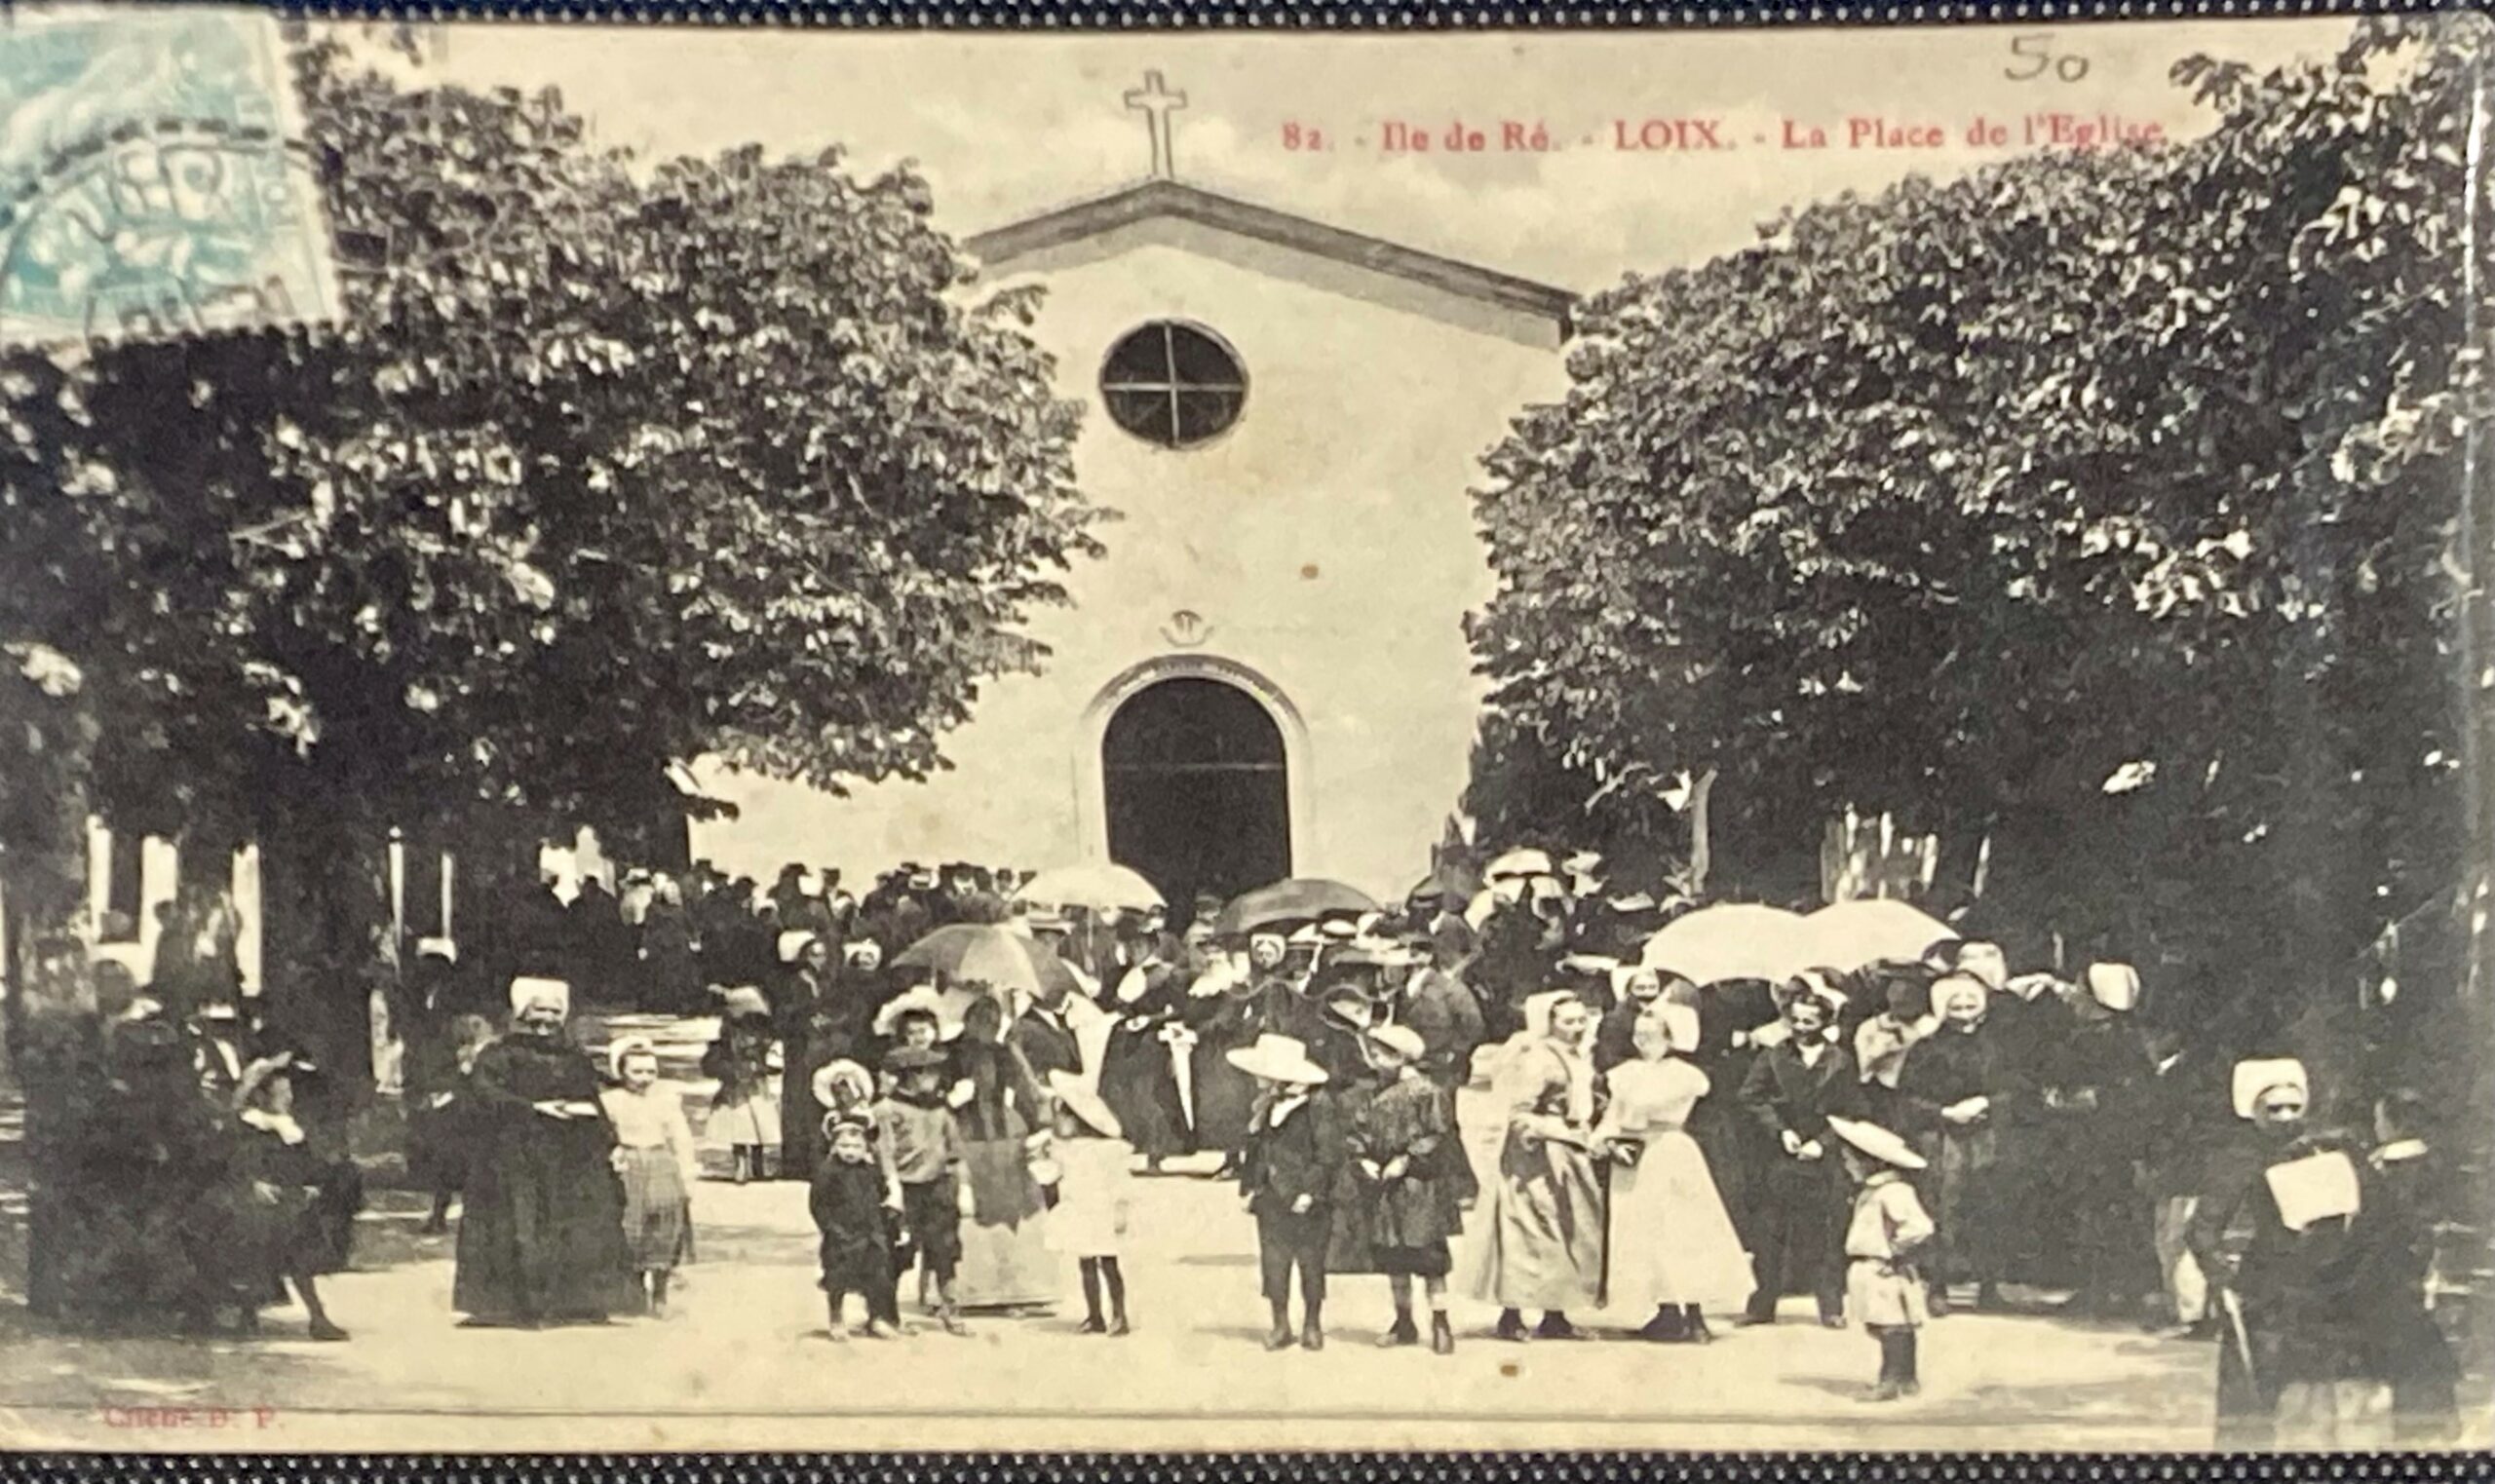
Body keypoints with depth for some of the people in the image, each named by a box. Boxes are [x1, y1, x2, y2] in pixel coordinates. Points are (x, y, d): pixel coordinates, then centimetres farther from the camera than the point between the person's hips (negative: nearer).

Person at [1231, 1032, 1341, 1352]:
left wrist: (1310, 1191, -16)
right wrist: (1249, 1186, 7)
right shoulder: (1265, 1106, 10)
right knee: (1273, 1263, 4)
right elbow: (1253, 1149, 17)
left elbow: (1329, 1154, -13)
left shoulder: (1317, 1104, -11)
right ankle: (1280, 1325, 13)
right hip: (1271, 1199, 6)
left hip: (1305, 1202, -6)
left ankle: (1313, 1325, 16)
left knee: (1311, 1263, 4)